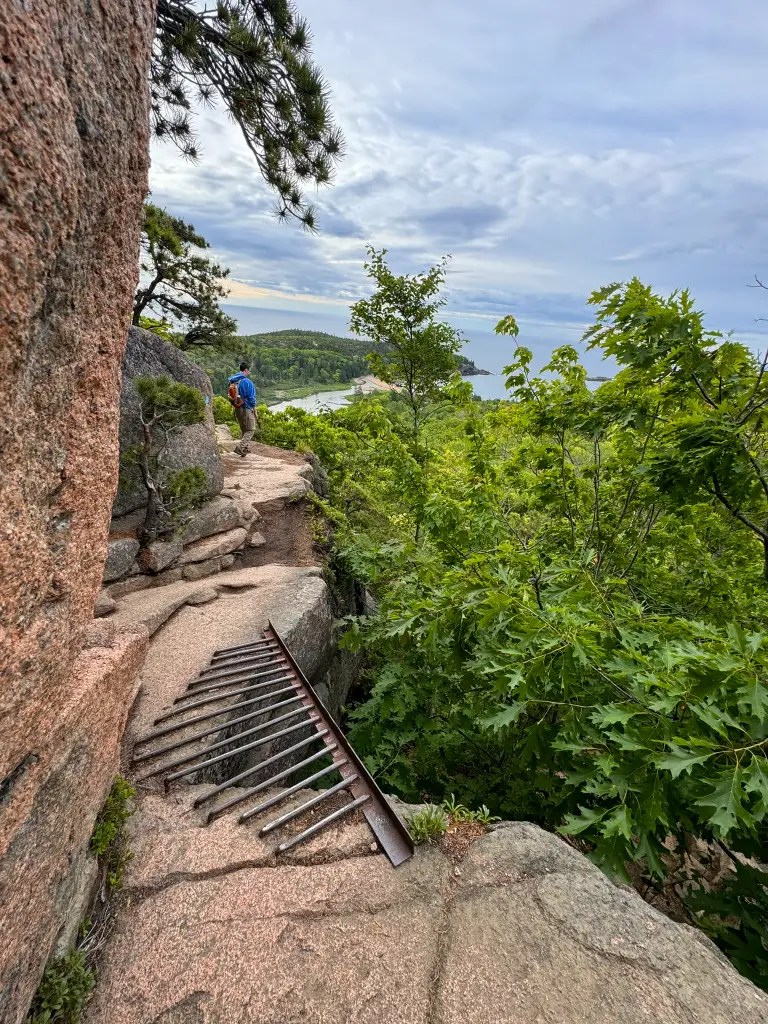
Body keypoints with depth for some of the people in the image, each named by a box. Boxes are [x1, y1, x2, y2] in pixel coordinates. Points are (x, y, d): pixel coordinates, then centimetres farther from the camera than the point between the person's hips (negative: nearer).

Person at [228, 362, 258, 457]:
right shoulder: (247, 382, -17)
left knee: (244, 430, 20)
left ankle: (245, 448, 26)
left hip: (237, 409, 8)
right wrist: (254, 408, -3)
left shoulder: (233, 381, 6)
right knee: (250, 430, 0)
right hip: (247, 409, -8)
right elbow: (251, 397, -15)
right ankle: (240, 447, -13)